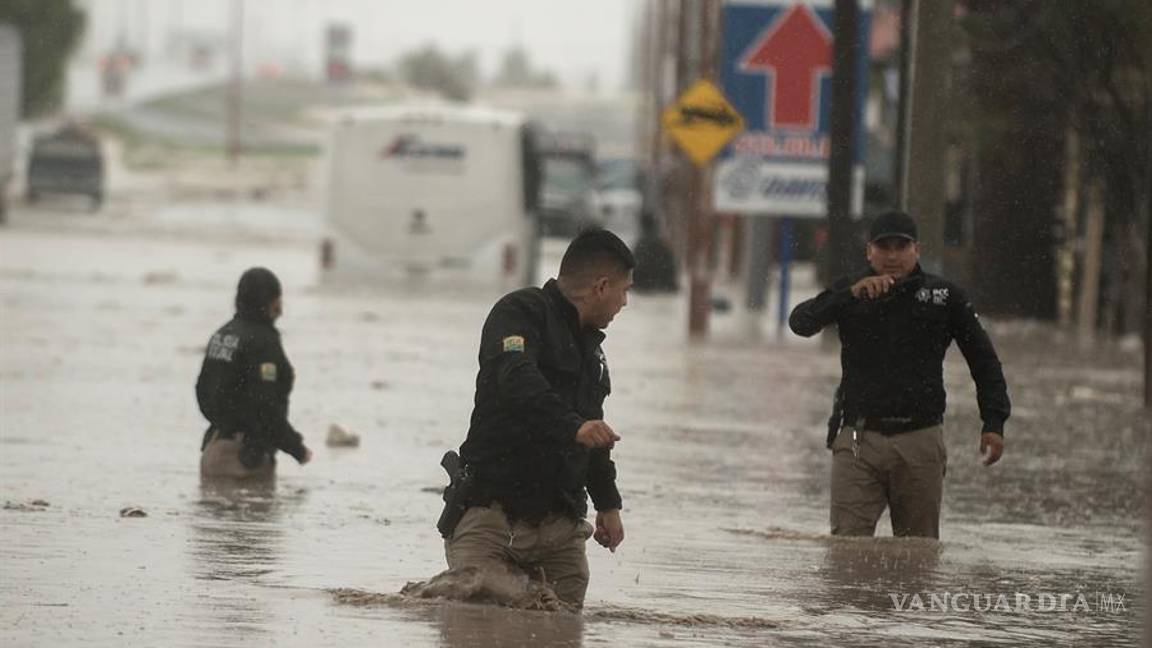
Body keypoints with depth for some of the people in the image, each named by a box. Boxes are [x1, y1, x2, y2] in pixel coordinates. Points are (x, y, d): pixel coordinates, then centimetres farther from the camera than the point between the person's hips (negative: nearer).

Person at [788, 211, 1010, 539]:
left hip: (920, 441, 1)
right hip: (859, 438, -1)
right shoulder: (849, 293, 6)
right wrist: (852, 294, -23)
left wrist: (994, 423, 3)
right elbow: (801, 323, -10)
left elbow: (983, 359, 12)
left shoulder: (944, 296, 6)